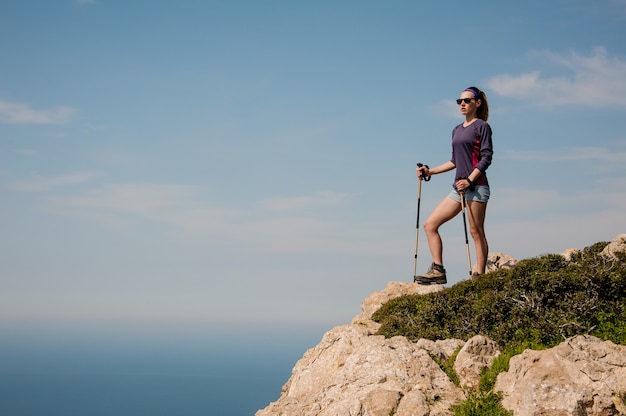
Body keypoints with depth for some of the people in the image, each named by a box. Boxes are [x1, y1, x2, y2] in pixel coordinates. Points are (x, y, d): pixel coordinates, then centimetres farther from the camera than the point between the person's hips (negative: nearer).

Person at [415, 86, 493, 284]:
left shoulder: (482, 126, -1)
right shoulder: (457, 130, 20)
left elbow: (486, 157, -9)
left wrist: (469, 180, -20)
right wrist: (430, 171, 18)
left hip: (476, 186, -8)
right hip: (459, 187, 8)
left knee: (476, 231, -7)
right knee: (430, 224, 1)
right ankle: (438, 271, 0)